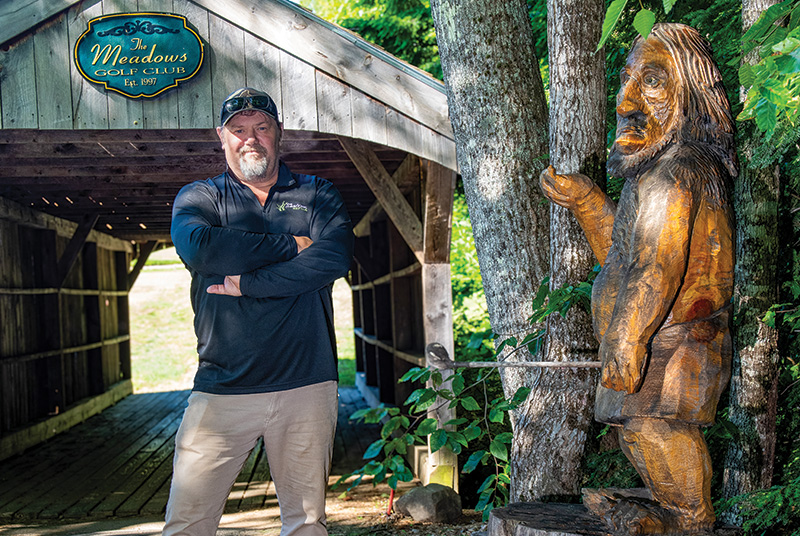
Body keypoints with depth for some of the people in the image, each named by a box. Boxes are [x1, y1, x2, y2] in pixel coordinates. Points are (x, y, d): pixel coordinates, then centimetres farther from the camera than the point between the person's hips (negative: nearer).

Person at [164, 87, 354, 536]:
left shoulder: (318, 195, 12)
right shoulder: (198, 197, 11)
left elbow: (335, 258, -8)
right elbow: (197, 247, -13)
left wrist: (246, 283, -11)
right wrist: (291, 245, -8)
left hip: (306, 385, 1)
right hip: (222, 390, 0)